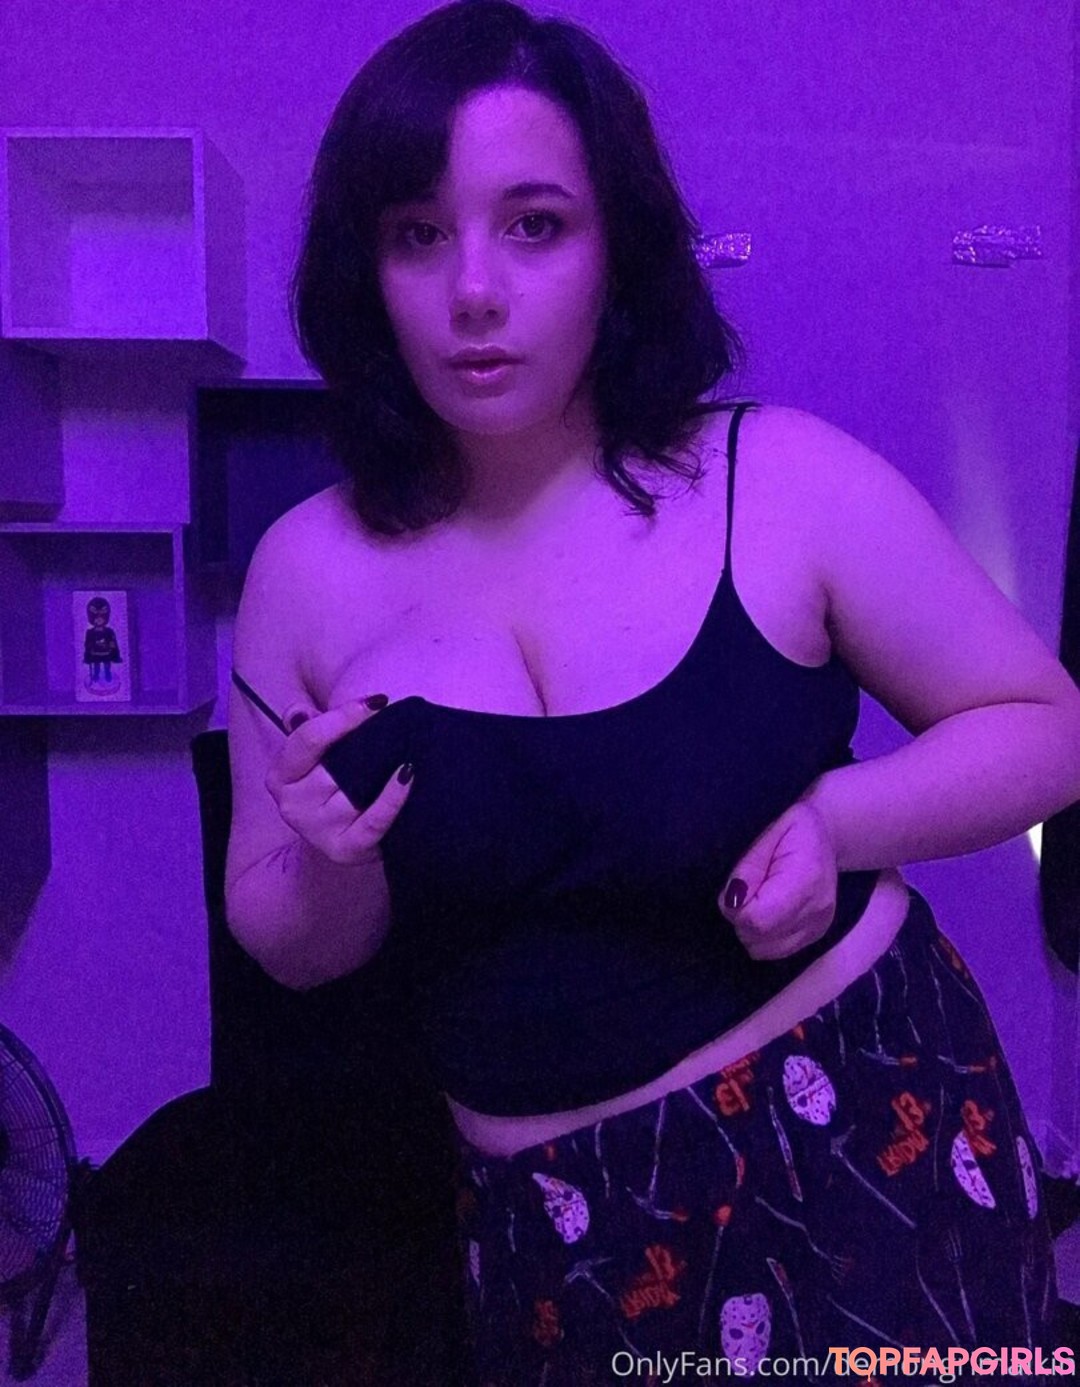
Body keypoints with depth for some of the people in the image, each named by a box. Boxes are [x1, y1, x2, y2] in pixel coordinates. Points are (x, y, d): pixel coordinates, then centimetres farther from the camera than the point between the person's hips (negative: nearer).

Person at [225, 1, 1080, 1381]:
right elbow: (293, 951, 4)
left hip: (858, 1142, -2)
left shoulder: (787, 480, -13)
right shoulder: (309, 571, -5)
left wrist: (833, 820, -19)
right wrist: (336, 871, -19)